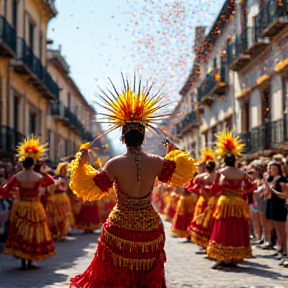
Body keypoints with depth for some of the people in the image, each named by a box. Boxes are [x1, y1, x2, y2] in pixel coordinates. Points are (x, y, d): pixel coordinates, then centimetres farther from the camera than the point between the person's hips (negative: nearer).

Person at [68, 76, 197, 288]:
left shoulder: (115, 164, -14)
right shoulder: (156, 163, -6)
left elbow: (90, 189, -11)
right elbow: (181, 174, 10)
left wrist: (81, 165, -1)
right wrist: (175, 154, 24)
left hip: (121, 227, -2)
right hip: (149, 227, 3)